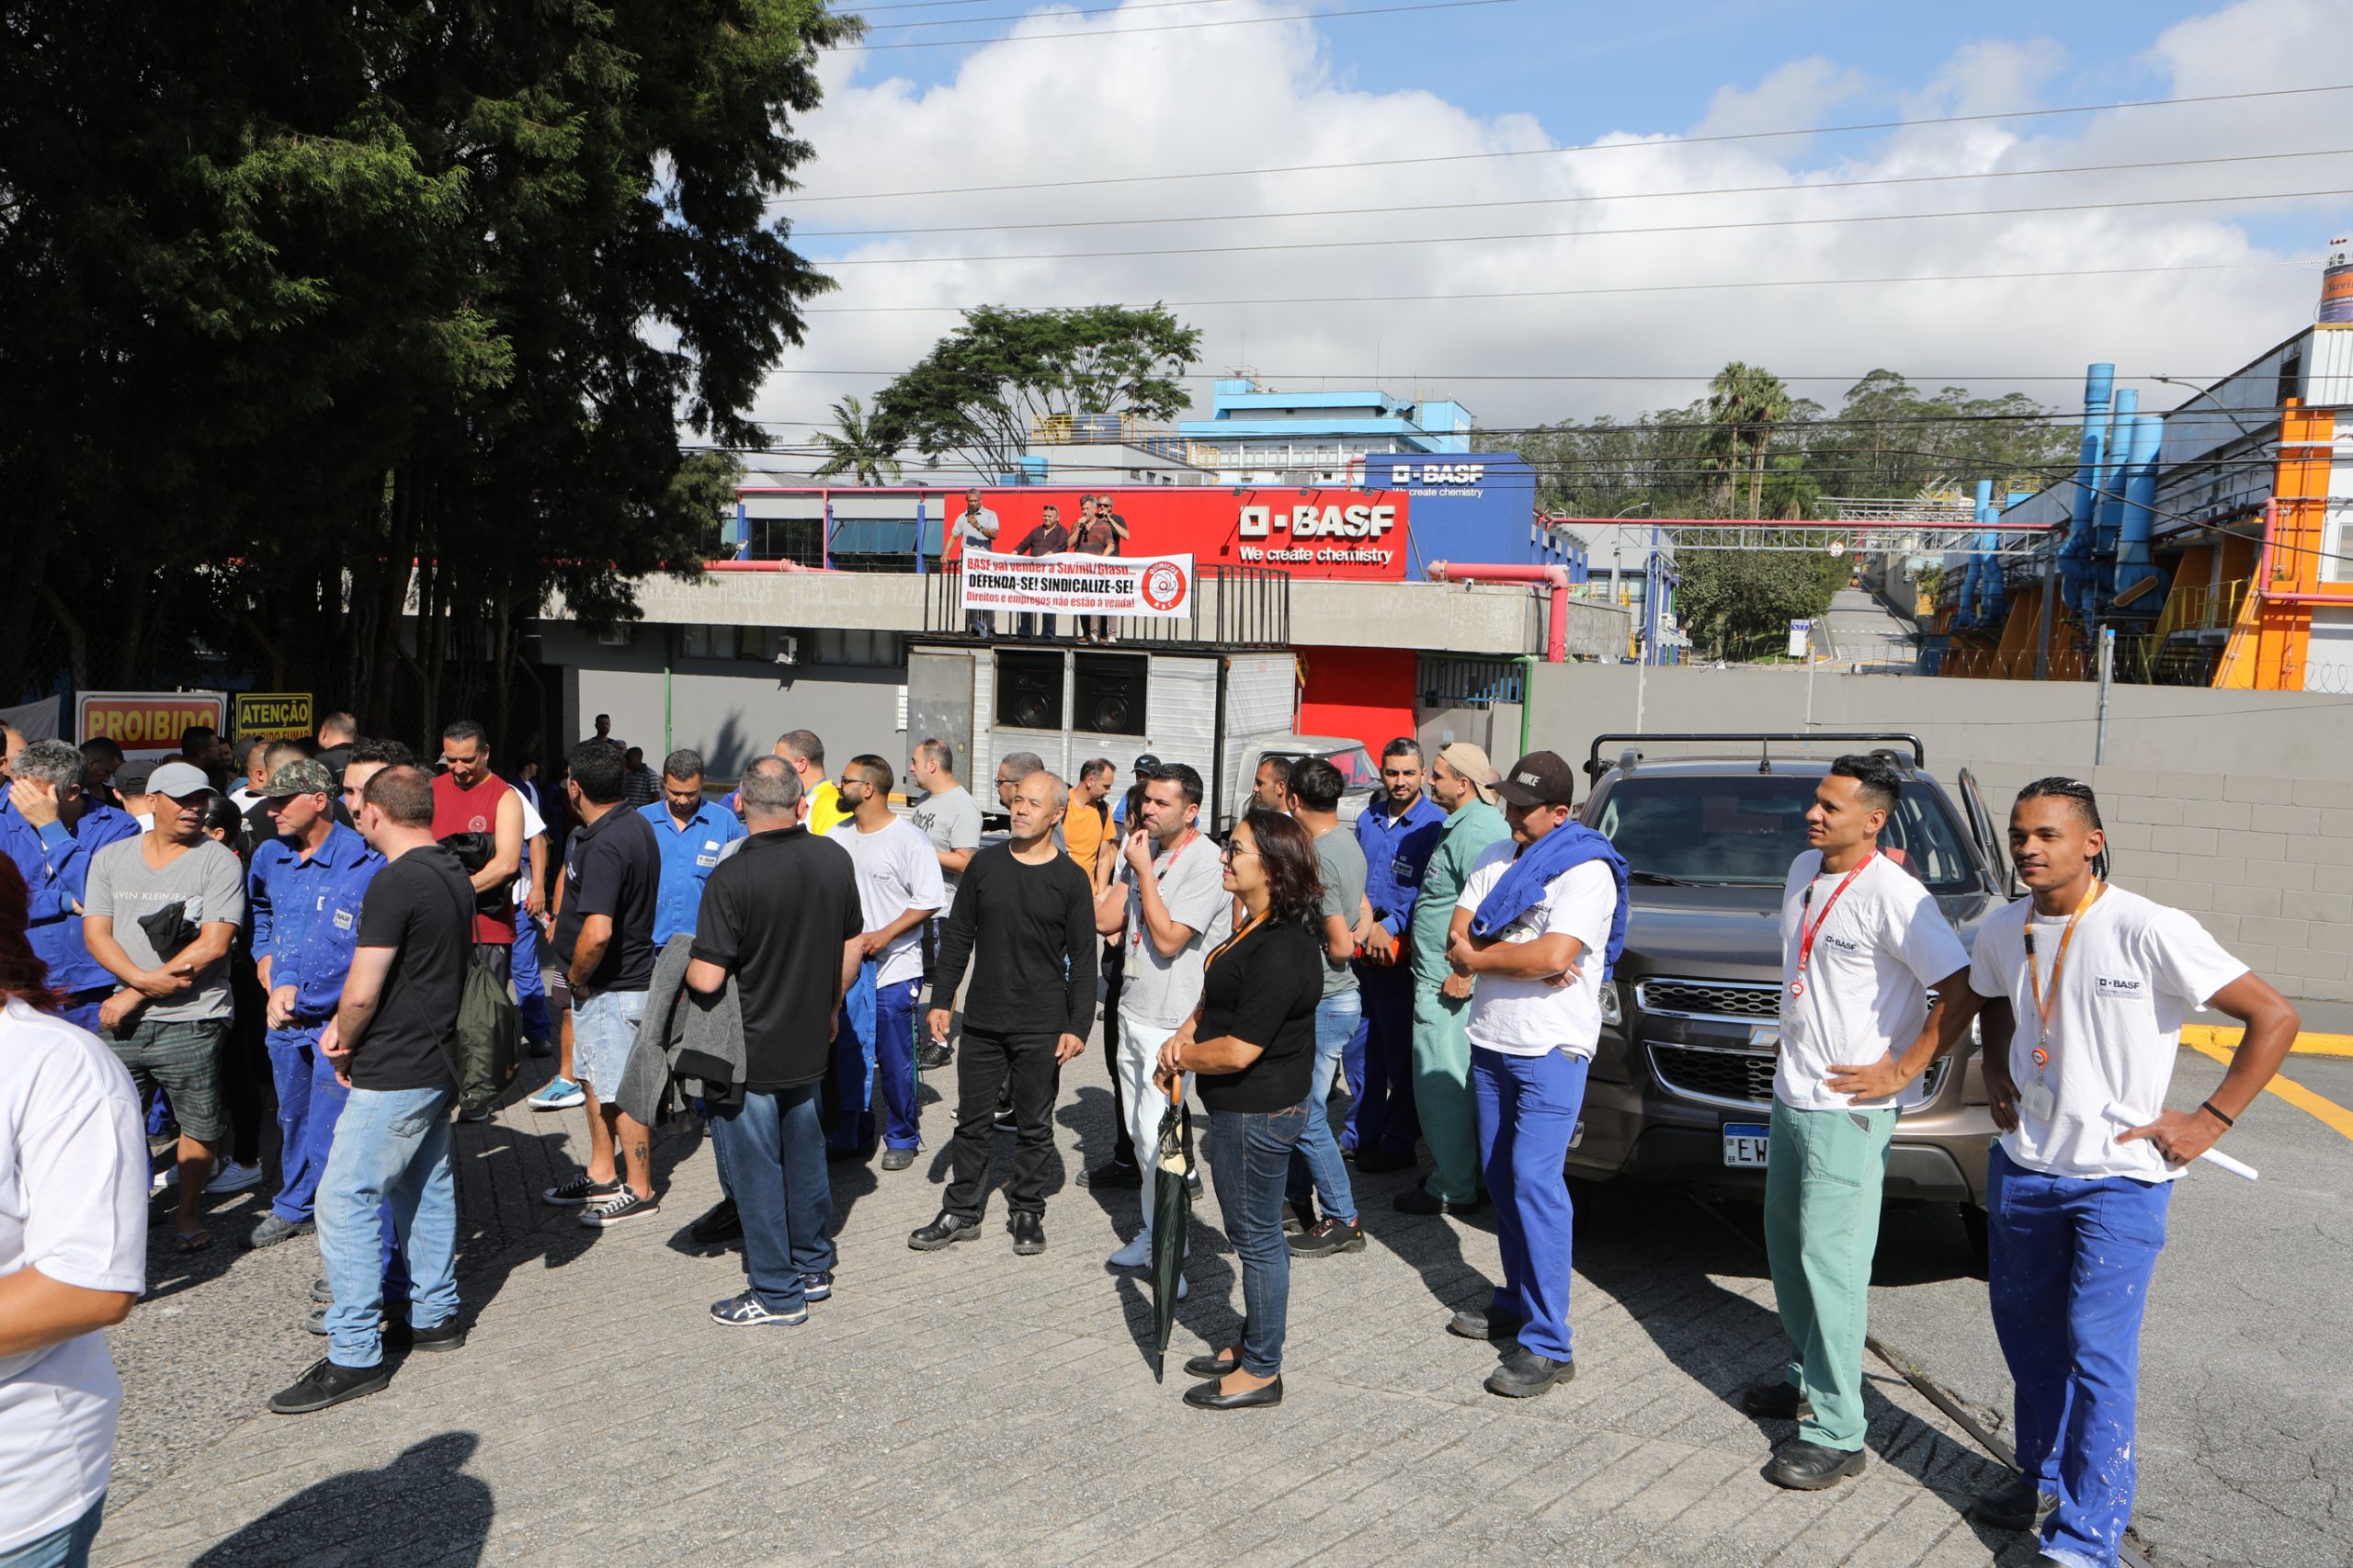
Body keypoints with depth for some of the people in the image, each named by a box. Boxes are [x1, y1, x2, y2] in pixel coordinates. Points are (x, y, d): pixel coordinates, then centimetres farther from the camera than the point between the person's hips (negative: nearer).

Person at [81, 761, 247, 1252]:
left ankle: (187, 1214, 23)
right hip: (121, 1017, 3)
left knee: (200, 1126, 4)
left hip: (190, 1022, -3)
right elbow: (96, 933, 5)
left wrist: (135, 998, -10)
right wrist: (142, 977, -13)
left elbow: (212, 945, -10)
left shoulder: (219, 862, -4)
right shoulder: (110, 857, 10)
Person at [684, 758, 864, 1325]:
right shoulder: (835, 858, -4)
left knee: (756, 1167, 7)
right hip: (808, 1045, 6)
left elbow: (707, 977, -23)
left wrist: (683, 967, 0)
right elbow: (852, 946, 6)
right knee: (804, 1155, 20)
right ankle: (813, 1267, 33)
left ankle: (776, 1292, 17)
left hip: (749, 1052, -6)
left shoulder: (732, 877, -23)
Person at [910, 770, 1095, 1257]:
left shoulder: (1069, 878, -3)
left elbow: (1083, 960, -2)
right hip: (982, 1020, 2)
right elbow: (958, 937, 10)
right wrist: (941, 999, 5)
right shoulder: (985, 864, 4)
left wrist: (1077, 1026, -8)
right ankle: (962, 1211, 23)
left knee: (1035, 1126, 9)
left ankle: (1027, 1213, 23)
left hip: (1041, 1029, -2)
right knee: (973, 1120, 10)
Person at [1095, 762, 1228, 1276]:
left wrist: (1144, 870, -17)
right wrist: (1130, 868, -4)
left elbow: (1168, 939, -22)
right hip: (1132, 1011, 8)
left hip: (1172, 1022, -8)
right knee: (1138, 1131, 15)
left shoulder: (1207, 862, -16)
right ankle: (1152, 1229, 29)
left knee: (1156, 1137, -7)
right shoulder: (1144, 850, 9)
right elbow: (1104, 920, 5)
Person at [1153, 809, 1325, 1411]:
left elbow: (1239, 1050, -26)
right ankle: (1252, 1343, 37)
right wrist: (1186, 1036, 3)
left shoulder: (1282, 950, -26)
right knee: (1255, 1233, 21)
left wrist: (1184, 1056, -9)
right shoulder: (1258, 927, 7)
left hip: (1258, 1113, -10)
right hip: (1245, 1110, 10)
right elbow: (1220, 996, 22)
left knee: (1257, 1237, 4)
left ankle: (1261, 1372, 19)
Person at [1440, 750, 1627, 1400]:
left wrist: (1478, 956, -9)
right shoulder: (1496, 858, 11)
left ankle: (1548, 1345, -6)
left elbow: (1554, 957, -23)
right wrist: (1521, 957, -14)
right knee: (1501, 1176, 13)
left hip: (1552, 1048, -7)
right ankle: (1516, 1304, 28)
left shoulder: (1588, 871, -12)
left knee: (1534, 1181, -11)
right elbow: (1458, 935, 3)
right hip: (1490, 1042, 7)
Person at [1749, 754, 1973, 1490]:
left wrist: (1902, 1071, -17)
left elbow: (1962, 989, -19)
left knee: (1831, 1260, -6)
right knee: (1786, 1247, 18)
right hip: (1790, 1095, 9)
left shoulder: (1892, 894, -18)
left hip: (1848, 1108, -9)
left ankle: (1835, 1432, 1)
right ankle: (1806, 1373, 35)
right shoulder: (1803, 871, 8)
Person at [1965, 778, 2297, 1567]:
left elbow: (2275, 1017, -12)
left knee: (2099, 1352, -5)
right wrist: (1996, 1075, 7)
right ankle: (2044, 1481, 35)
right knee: (2028, 1336, 16)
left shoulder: (2150, 931, -17)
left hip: (2118, 1178, -6)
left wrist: (2210, 1119, -13)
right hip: (2021, 1167, 6)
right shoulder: (2001, 931, 1)